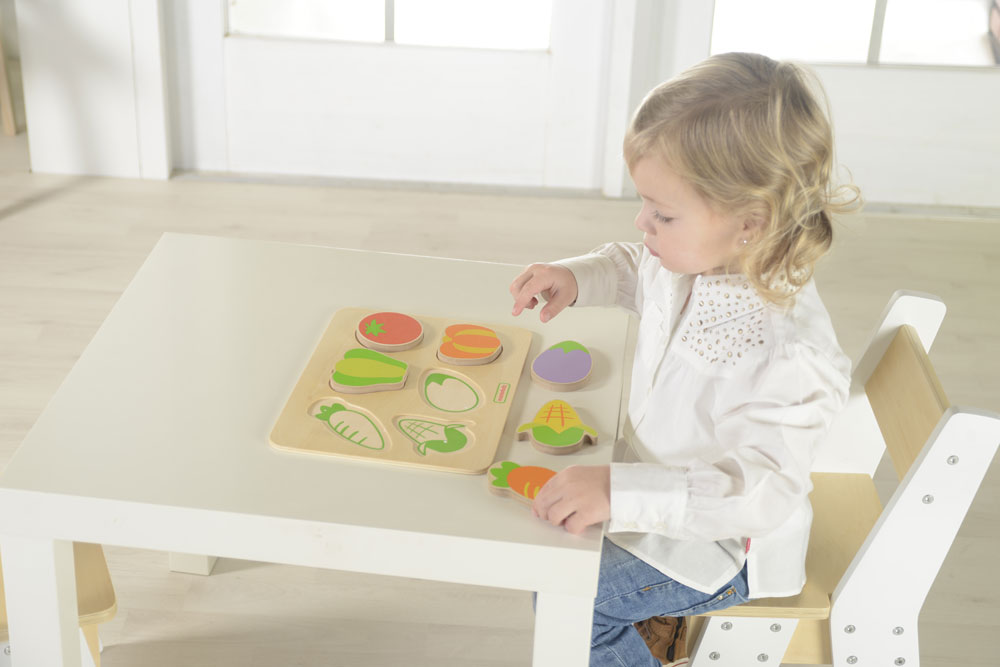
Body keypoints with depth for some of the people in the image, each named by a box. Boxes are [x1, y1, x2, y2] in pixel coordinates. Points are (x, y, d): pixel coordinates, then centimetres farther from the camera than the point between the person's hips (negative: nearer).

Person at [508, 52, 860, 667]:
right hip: (665, 487, 9)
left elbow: (761, 490, -39)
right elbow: (635, 269, 13)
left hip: (719, 542, -8)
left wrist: (623, 492, -47)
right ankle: (648, 611, 36)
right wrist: (576, 277, -7)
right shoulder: (699, 258, -11)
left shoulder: (790, 357, -38)